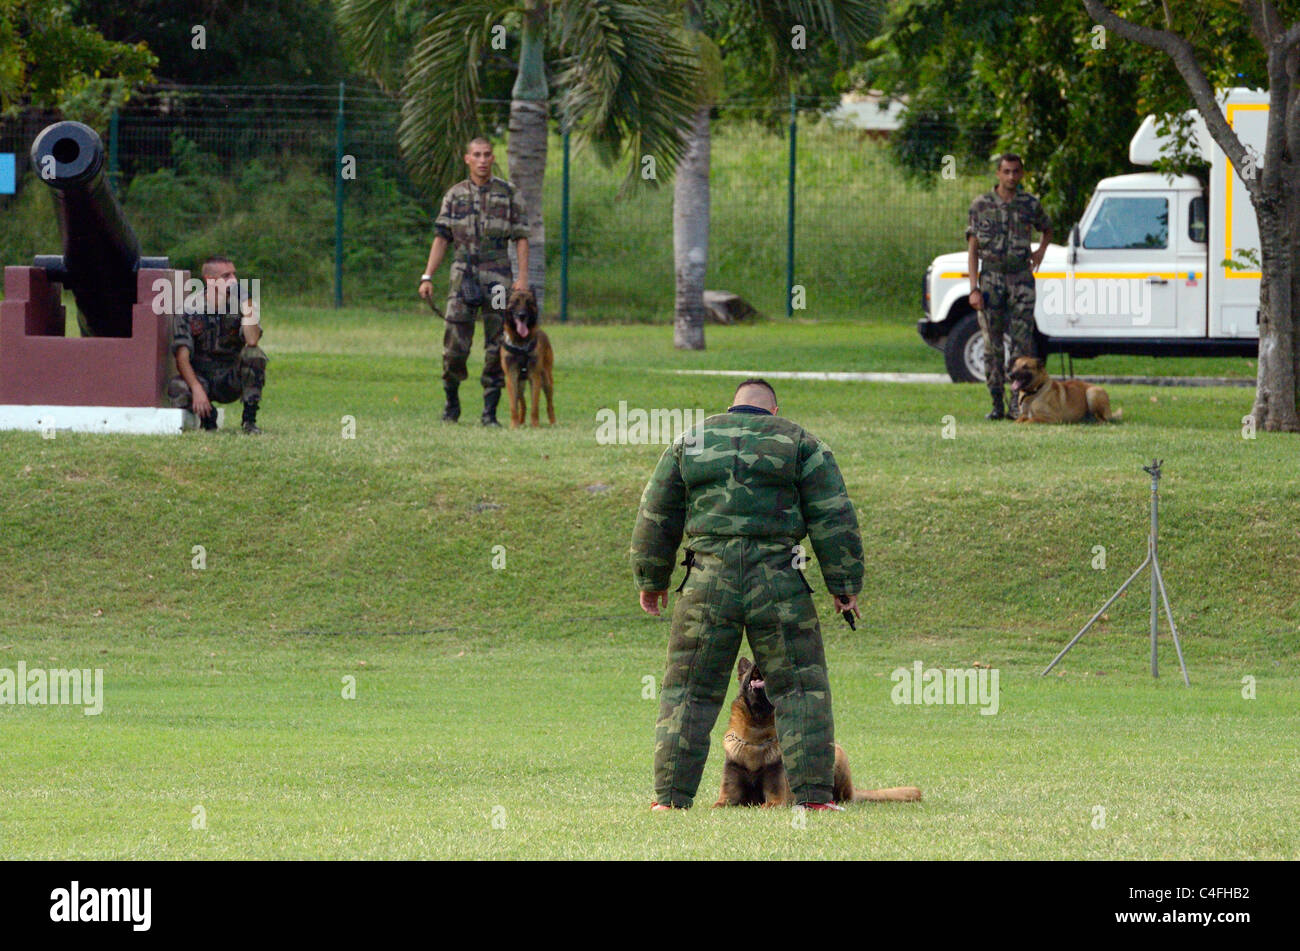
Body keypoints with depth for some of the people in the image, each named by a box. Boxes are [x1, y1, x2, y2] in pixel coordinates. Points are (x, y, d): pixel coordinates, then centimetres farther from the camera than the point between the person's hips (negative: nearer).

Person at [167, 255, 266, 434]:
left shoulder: (239, 305, -4)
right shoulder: (189, 310, -7)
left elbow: (252, 340, -24)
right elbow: (182, 356, -14)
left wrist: (246, 302, -23)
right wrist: (197, 389, -28)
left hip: (231, 381, 1)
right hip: (201, 377, -1)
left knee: (254, 354, -28)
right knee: (177, 388, -35)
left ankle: (249, 420, -19)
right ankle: (207, 418, -2)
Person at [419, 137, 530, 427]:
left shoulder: (508, 193, 4)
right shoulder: (455, 195, 8)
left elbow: (521, 238, 3)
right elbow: (441, 238, 7)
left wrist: (523, 278, -8)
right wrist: (427, 277, -2)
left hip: (498, 280, -1)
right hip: (464, 278, 1)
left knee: (496, 348, -1)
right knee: (455, 345, -4)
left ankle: (490, 412, 4)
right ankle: (451, 404, 14)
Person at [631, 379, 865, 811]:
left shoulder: (690, 443, 14)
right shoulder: (799, 443, 8)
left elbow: (656, 519, 18)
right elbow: (833, 520, 4)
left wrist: (651, 581, 29)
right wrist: (845, 586, 9)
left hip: (708, 584, 2)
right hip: (779, 586, -1)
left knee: (689, 694, 8)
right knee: (801, 691, 5)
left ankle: (672, 796, 5)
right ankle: (812, 794, -1)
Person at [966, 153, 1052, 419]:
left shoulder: (1030, 205, 6)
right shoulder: (981, 205, 1)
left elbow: (1047, 229, 27)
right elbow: (972, 250, 1)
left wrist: (1041, 251, 5)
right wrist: (974, 289, -7)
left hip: (1021, 278, 0)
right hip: (991, 279, 0)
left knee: (1022, 342, -7)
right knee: (992, 345, 1)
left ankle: (1018, 403, -4)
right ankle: (996, 403, 7)